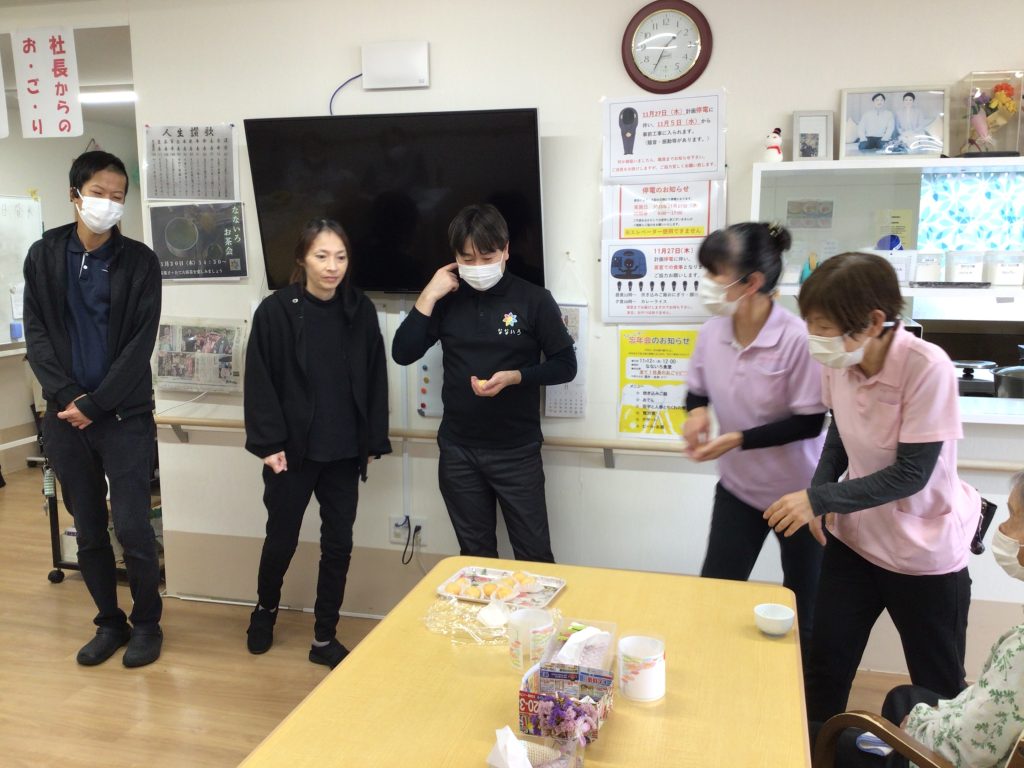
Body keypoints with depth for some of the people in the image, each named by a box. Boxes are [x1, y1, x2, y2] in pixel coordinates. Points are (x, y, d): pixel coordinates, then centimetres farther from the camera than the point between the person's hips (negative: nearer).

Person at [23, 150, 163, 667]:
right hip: (65, 415, 3)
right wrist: (67, 397, -11)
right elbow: (36, 333, 2)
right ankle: (109, 622, 28)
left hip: (125, 415, -3)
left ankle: (146, 622, 18)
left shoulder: (139, 262, -3)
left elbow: (140, 345, -8)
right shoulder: (43, 256, 5)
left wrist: (95, 404, -12)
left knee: (131, 527, -4)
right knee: (89, 531, 11)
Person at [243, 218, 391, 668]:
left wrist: (372, 441, 2)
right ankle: (265, 610, 42)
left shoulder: (361, 311, 0)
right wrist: (269, 442, -12)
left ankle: (325, 638, 24)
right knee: (282, 539, 13)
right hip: (292, 450, -2)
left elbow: (374, 380, 4)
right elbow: (260, 382, -7)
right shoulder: (275, 311, -8)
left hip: (343, 453, 2)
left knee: (338, 544, 8)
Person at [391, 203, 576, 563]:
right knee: (475, 554, 15)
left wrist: (513, 377, -20)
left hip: (517, 451, -3)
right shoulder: (448, 300, 5)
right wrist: (428, 297, -10)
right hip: (458, 451, 3)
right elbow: (402, 354, -1)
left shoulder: (533, 299, -6)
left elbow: (565, 365, -4)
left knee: (534, 554, 5)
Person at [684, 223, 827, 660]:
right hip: (738, 488, 5)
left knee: (801, 613, 14)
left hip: (799, 493, -4)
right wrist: (697, 411, -15)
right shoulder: (713, 332, -9)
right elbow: (697, 389, 8)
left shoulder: (797, 339, -26)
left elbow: (810, 423, -20)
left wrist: (738, 439, -27)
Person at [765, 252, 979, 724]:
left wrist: (820, 499, -24)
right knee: (823, 671, 14)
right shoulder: (839, 362, -10)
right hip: (854, 540, 5)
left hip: (925, 553, -5)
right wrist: (818, 491, -6)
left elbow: (911, 474, -24)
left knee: (938, 690, 15)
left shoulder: (927, 368, -27)